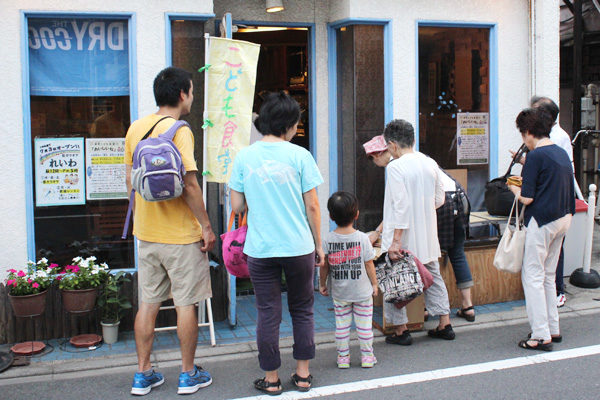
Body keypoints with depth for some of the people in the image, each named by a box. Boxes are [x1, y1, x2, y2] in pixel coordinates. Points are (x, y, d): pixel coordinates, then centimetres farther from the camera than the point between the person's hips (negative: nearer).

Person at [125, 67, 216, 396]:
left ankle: (143, 374, 20)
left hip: (146, 232, 6)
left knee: (148, 303, 13)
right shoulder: (179, 131, -15)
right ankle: (188, 375, 16)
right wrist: (206, 226, -11)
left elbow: (131, 180, 12)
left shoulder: (135, 128, 7)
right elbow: (188, 185, -19)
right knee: (185, 304, 5)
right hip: (180, 233, -6)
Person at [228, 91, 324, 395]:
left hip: (260, 248, 1)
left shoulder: (244, 156, 0)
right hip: (299, 246, -1)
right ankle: (303, 374, 23)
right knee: (302, 310, 15)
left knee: (268, 313, 9)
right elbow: (312, 206, -3)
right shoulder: (299, 155, -4)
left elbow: (237, 205, 2)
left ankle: (271, 379, 17)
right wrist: (319, 244, 8)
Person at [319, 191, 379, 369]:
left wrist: (322, 284, 12)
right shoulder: (362, 238, -12)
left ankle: (343, 357, 18)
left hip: (339, 293, 1)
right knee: (364, 324, 9)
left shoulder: (328, 240, -9)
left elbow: (324, 265, -3)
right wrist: (374, 283, 7)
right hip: (362, 291, -1)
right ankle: (367, 356, 17)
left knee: (341, 324, 10)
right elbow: (369, 264, -6)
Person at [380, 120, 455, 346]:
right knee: (433, 276, 18)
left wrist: (395, 241, -21)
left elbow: (400, 206, -22)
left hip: (404, 238, -7)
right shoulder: (431, 164, 5)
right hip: (428, 237, 7)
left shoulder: (396, 167, -16)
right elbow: (439, 199, 11)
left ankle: (401, 330, 10)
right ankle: (445, 325, 23)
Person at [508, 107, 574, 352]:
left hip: (542, 220, -9)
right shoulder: (561, 153, 10)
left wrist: (514, 189, 3)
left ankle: (541, 336, -1)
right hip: (563, 218, 9)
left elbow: (527, 198, -16)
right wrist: (526, 173, 20)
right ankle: (553, 329, 24)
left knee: (533, 276, -1)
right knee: (548, 275, 18)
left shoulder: (536, 156, -14)